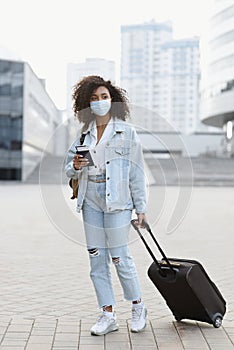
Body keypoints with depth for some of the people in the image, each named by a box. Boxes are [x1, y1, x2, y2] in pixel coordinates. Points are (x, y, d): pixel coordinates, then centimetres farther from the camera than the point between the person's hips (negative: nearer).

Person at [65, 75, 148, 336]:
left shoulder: (127, 132, -1)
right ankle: (108, 315, 17)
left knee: (120, 257, -3)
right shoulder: (84, 133, 10)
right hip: (90, 200, 5)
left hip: (117, 199, -5)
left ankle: (138, 306, 20)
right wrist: (75, 166, -10)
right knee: (96, 258, 6)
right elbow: (69, 169, 15)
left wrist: (140, 208, -4)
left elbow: (137, 172, -2)